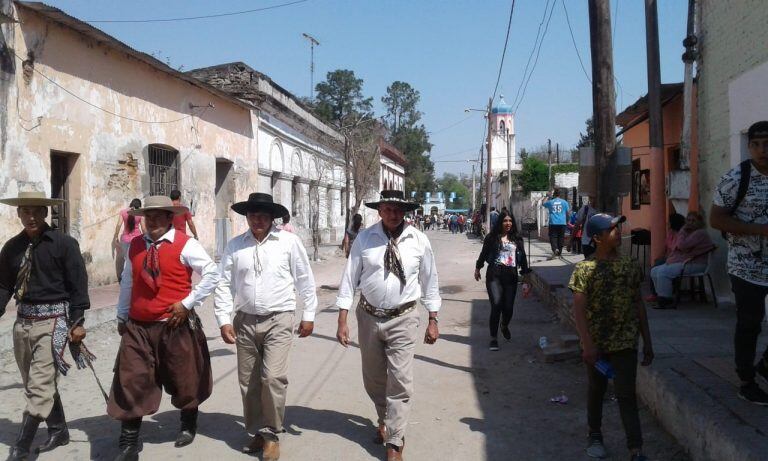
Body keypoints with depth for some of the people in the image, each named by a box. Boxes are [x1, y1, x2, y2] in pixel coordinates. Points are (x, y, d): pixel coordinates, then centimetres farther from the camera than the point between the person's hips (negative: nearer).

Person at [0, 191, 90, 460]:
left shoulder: (64, 244, -8)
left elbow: (78, 284, -7)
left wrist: (77, 322, -10)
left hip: (53, 320, -6)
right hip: (23, 321, 6)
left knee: (39, 387, -8)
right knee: (38, 384, 17)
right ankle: (58, 432, 34)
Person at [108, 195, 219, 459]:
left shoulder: (185, 245, -9)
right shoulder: (135, 246, 8)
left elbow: (212, 274, -14)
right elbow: (127, 283, 17)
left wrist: (188, 303, -15)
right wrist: (122, 316, 19)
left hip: (175, 326, -3)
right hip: (138, 327, 4)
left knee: (184, 380, 14)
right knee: (131, 383, -2)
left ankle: (188, 426, 39)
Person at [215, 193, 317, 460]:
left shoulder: (289, 241, -5)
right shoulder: (235, 246, 3)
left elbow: (305, 280, 0)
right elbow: (224, 285, 5)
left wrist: (308, 315, 1)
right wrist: (224, 320, -1)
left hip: (278, 320, -3)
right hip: (245, 321, 4)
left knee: (272, 377, -13)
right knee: (248, 382, 10)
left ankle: (272, 435, 7)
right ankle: (257, 432, 29)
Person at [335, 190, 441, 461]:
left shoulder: (419, 241, -6)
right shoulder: (364, 239, -7)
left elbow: (429, 281, 2)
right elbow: (350, 279, -4)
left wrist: (433, 320, 3)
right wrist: (342, 321, -7)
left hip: (403, 319, -1)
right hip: (369, 317, 2)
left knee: (400, 382, -3)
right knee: (373, 378, 18)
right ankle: (385, 419, 45)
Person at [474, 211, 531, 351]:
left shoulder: (517, 238, 11)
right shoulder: (492, 237, 3)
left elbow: (522, 256, 13)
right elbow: (484, 253, 12)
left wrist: (525, 272, 10)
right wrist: (477, 268, 18)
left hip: (511, 276, 3)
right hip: (494, 275, -3)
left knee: (508, 307, 3)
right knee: (496, 305, -12)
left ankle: (504, 326, 38)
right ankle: (493, 338, 0)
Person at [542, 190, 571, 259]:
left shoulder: (550, 202, 2)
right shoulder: (564, 202, 1)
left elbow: (542, 204, 23)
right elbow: (568, 213, 7)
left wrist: (548, 197, 27)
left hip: (553, 223, -1)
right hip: (562, 223, 1)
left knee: (553, 237, -3)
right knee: (560, 238, 10)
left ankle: (555, 249, -27)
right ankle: (559, 252, 17)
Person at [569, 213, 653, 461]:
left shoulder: (630, 266, 2)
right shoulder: (584, 269, -9)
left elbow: (639, 304, 8)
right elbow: (579, 310, -12)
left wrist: (647, 341, 8)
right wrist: (587, 344, -20)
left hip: (625, 342, 1)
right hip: (596, 343, -1)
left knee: (626, 394, -1)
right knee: (596, 390, 15)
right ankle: (595, 436, 33)